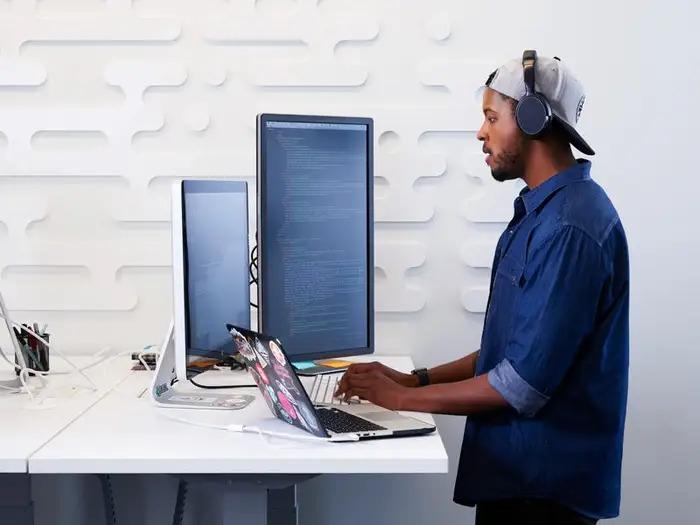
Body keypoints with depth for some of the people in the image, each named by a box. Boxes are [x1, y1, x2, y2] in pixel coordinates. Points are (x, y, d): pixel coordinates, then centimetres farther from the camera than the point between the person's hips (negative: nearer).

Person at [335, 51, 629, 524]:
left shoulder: (570, 225, -22)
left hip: (545, 482, -9)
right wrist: (417, 378, 4)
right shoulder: (543, 210, 10)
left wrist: (404, 398, -15)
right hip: (516, 467, 9)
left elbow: (524, 382, -25)